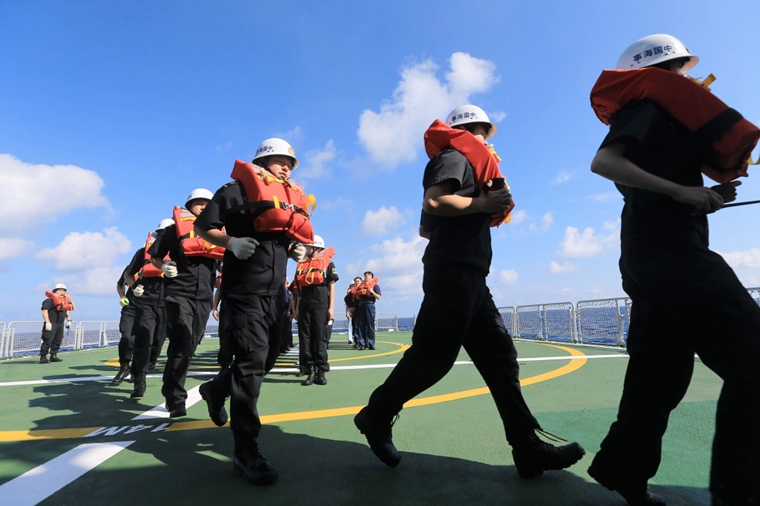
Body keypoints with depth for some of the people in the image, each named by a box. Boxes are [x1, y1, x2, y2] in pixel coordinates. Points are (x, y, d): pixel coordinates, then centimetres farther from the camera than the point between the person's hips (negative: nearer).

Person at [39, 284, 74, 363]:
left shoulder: (64, 300, 15)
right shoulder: (50, 300, -11)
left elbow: (66, 311, 25)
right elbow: (44, 311, -17)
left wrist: (69, 320, 16)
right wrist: (47, 322, -23)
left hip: (60, 324, 8)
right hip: (51, 324, -8)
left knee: (58, 341, 12)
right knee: (47, 341, -8)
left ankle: (53, 356, 22)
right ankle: (43, 357, -2)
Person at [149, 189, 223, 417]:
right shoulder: (176, 228, 4)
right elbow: (154, 256, 10)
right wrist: (164, 267, -10)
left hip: (204, 296, 5)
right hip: (179, 293, -4)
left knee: (191, 345, 12)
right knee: (181, 343, -15)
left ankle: (173, 388, 30)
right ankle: (176, 399, -9)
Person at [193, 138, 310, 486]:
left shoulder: (292, 199, 18)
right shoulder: (238, 189, -1)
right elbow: (203, 226, -1)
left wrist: (296, 249, 5)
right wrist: (231, 242, -17)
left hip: (275, 290, 8)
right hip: (244, 287, -8)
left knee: (269, 353, 15)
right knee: (252, 359, -12)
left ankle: (217, 389, 41)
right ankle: (245, 452, -5)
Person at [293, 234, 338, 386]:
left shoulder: (327, 262, 3)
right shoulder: (301, 264, 15)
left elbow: (331, 286, 1)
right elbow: (299, 288, 17)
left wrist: (331, 307, -6)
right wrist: (297, 307, 12)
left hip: (320, 305, -4)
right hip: (304, 306, 4)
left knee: (320, 338, -1)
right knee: (305, 338, 3)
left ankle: (321, 372, 6)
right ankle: (311, 371, 10)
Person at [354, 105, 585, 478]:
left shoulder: (460, 162, 29)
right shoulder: (456, 157, 1)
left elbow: (424, 229, 27)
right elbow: (433, 202, -19)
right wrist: (483, 203, -10)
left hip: (467, 276, 10)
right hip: (454, 272, -10)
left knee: (499, 355, 4)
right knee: (433, 356, -9)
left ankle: (528, 448, 7)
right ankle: (376, 417, 8)